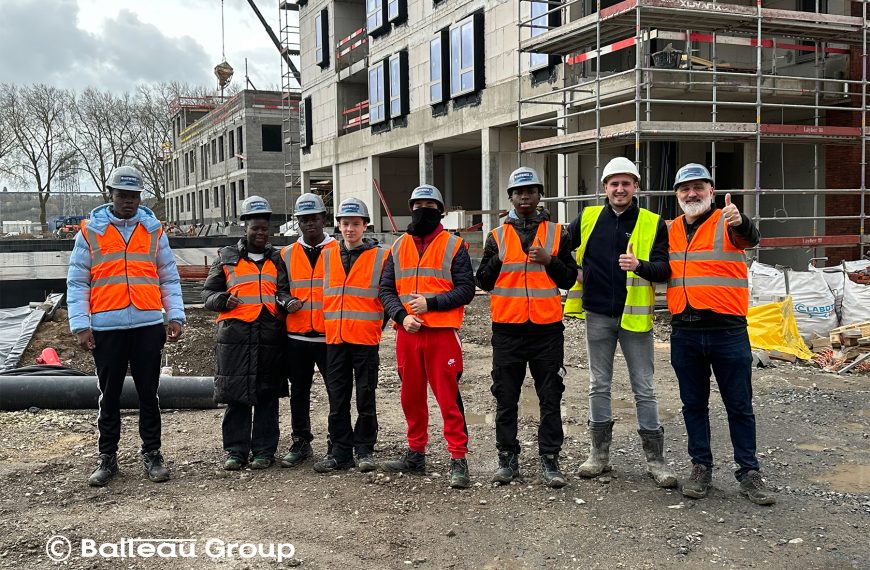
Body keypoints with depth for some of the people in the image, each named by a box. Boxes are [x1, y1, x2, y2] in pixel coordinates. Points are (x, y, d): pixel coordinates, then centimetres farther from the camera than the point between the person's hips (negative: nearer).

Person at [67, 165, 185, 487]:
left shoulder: (153, 230, 9)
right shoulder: (90, 231, 4)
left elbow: (169, 278, 11)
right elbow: (77, 282, 3)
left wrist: (175, 316, 2)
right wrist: (80, 325, -5)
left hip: (149, 325, 1)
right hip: (106, 328, -1)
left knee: (149, 394, 7)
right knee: (109, 396, 8)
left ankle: (152, 454, 18)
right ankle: (107, 458, 20)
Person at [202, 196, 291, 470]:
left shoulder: (276, 259, 17)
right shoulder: (227, 257, 12)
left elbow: (283, 291, 12)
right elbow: (208, 292, 14)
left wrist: (286, 301, -11)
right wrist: (224, 300, -7)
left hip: (269, 333, 2)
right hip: (234, 334, -1)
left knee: (267, 395, 5)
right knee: (235, 395, 1)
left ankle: (264, 450, 14)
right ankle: (236, 450, 11)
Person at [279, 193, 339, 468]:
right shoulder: (286, 255, 10)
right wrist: (286, 304, -5)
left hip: (331, 336, -3)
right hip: (296, 336, 3)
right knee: (299, 392, 11)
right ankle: (301, 443, 23)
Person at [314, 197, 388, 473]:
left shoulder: (380, 256, 0)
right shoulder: (327, 257, 10)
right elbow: (320, 294, 18)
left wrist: (377, 326, 3)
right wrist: (326, 324, 13)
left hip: (366, 339, -3)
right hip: (334, 339, 3)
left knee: (366, 398, 4)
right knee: (337, 400, 8)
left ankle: (365, 450, 15)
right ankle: (339, 451, 17)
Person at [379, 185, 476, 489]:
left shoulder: (454, 245, 2)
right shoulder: (398, 247, 13)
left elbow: (466, 289, -5)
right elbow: (386, 289, 9)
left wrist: (430, 303, -15)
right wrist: (402, 316, -8)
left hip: (442, 333, -4)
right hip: (407, 332, 4)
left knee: (448, 398, -4)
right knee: (411, 396, 12)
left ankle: (458, 459, 2)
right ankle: (416, 454, 24)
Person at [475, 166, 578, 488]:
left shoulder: (557, 234, 7)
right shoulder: (497, 237, 8)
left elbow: (569, 279, 6)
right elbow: (483, 281, 7)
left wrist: (549, 261, -11)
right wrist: (498, 261, -11)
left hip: (547, 329, 0)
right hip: (507, 329, 1)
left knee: (550, 398, 3)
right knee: (506, 398, 7)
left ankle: (550, 461, 12)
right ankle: (507, 459, 18)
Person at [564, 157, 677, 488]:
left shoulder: (653, 224, -2)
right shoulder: (588, 218, 4)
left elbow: (664, 269, -9)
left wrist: (640, 266, -27)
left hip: (635, 316, -2)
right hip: (597, 315, 2)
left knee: (644, 389, 4)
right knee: (599, 386, 10)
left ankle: (655, 459, 13)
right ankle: (599, 454, 22)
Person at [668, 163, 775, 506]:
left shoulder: (727, 224, -4)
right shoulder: (671, 231, 10)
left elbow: (750, 238, -26)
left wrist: (739, 222, -48)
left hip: (727, 332, -4)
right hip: (684, 333, 4)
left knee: (739, 406, 5)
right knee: (694, 405, 12)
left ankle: (749, 473, 16)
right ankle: (701, 468, 23)